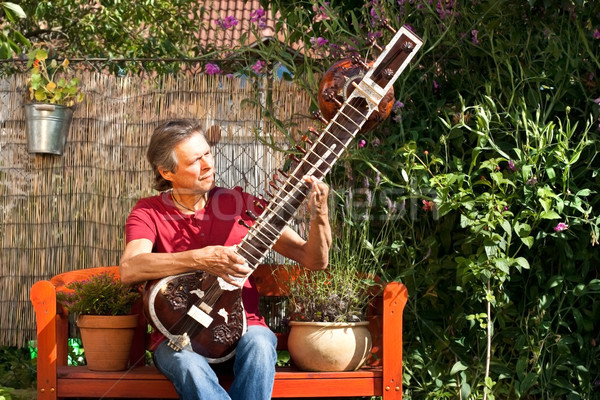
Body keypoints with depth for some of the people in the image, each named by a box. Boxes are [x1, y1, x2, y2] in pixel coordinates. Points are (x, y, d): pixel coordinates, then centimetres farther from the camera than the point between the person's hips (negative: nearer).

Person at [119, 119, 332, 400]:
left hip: (242, 328, 1)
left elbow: (315, 261, 4)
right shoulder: (149, 213, 3)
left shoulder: (242, 204, 6)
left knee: (259, 345, -34)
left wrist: (319, 216, -16)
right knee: (190, 366, -36)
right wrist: (201, 259, -29)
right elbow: (128, 270, -20)